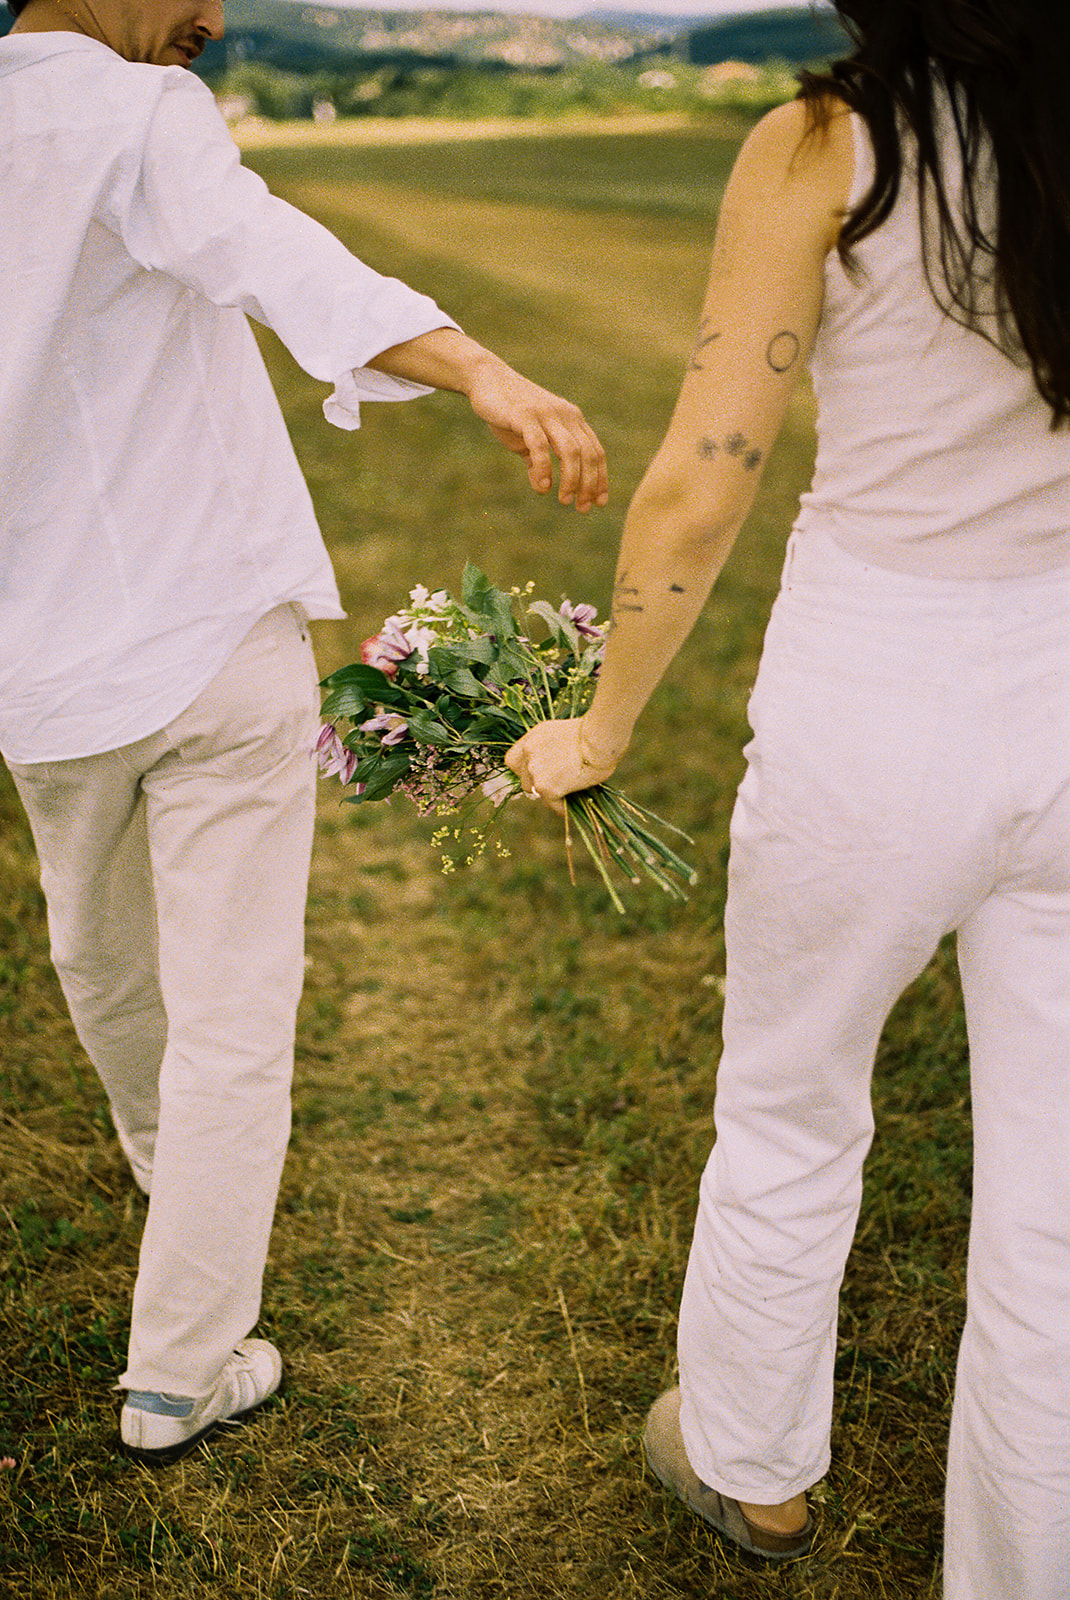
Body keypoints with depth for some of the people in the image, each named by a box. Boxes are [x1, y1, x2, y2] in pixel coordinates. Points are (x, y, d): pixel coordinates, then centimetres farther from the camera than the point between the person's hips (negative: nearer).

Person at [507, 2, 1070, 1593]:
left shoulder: (824, 149, -13)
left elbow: (696, 496, -13)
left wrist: (601, 729, 1)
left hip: (874, 715, -2)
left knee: (788, 1111, 22)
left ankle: (751, 1462, 46)